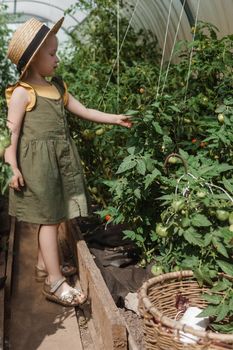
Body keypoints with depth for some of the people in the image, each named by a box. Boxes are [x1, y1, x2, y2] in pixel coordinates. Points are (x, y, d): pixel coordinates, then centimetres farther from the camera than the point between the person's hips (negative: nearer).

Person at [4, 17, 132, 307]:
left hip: (60, 159, 7)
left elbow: (83, 111, 18)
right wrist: (13, 167, -14)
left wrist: (114, 119, 18)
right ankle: (54, 282, 2)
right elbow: (12, 132, -10)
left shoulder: (57, 87, 12)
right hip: (37, 161, -7)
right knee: (49, 217, -5)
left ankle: (44, 261, 34)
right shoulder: (22, 92, -10)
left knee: (53, 215, 15)